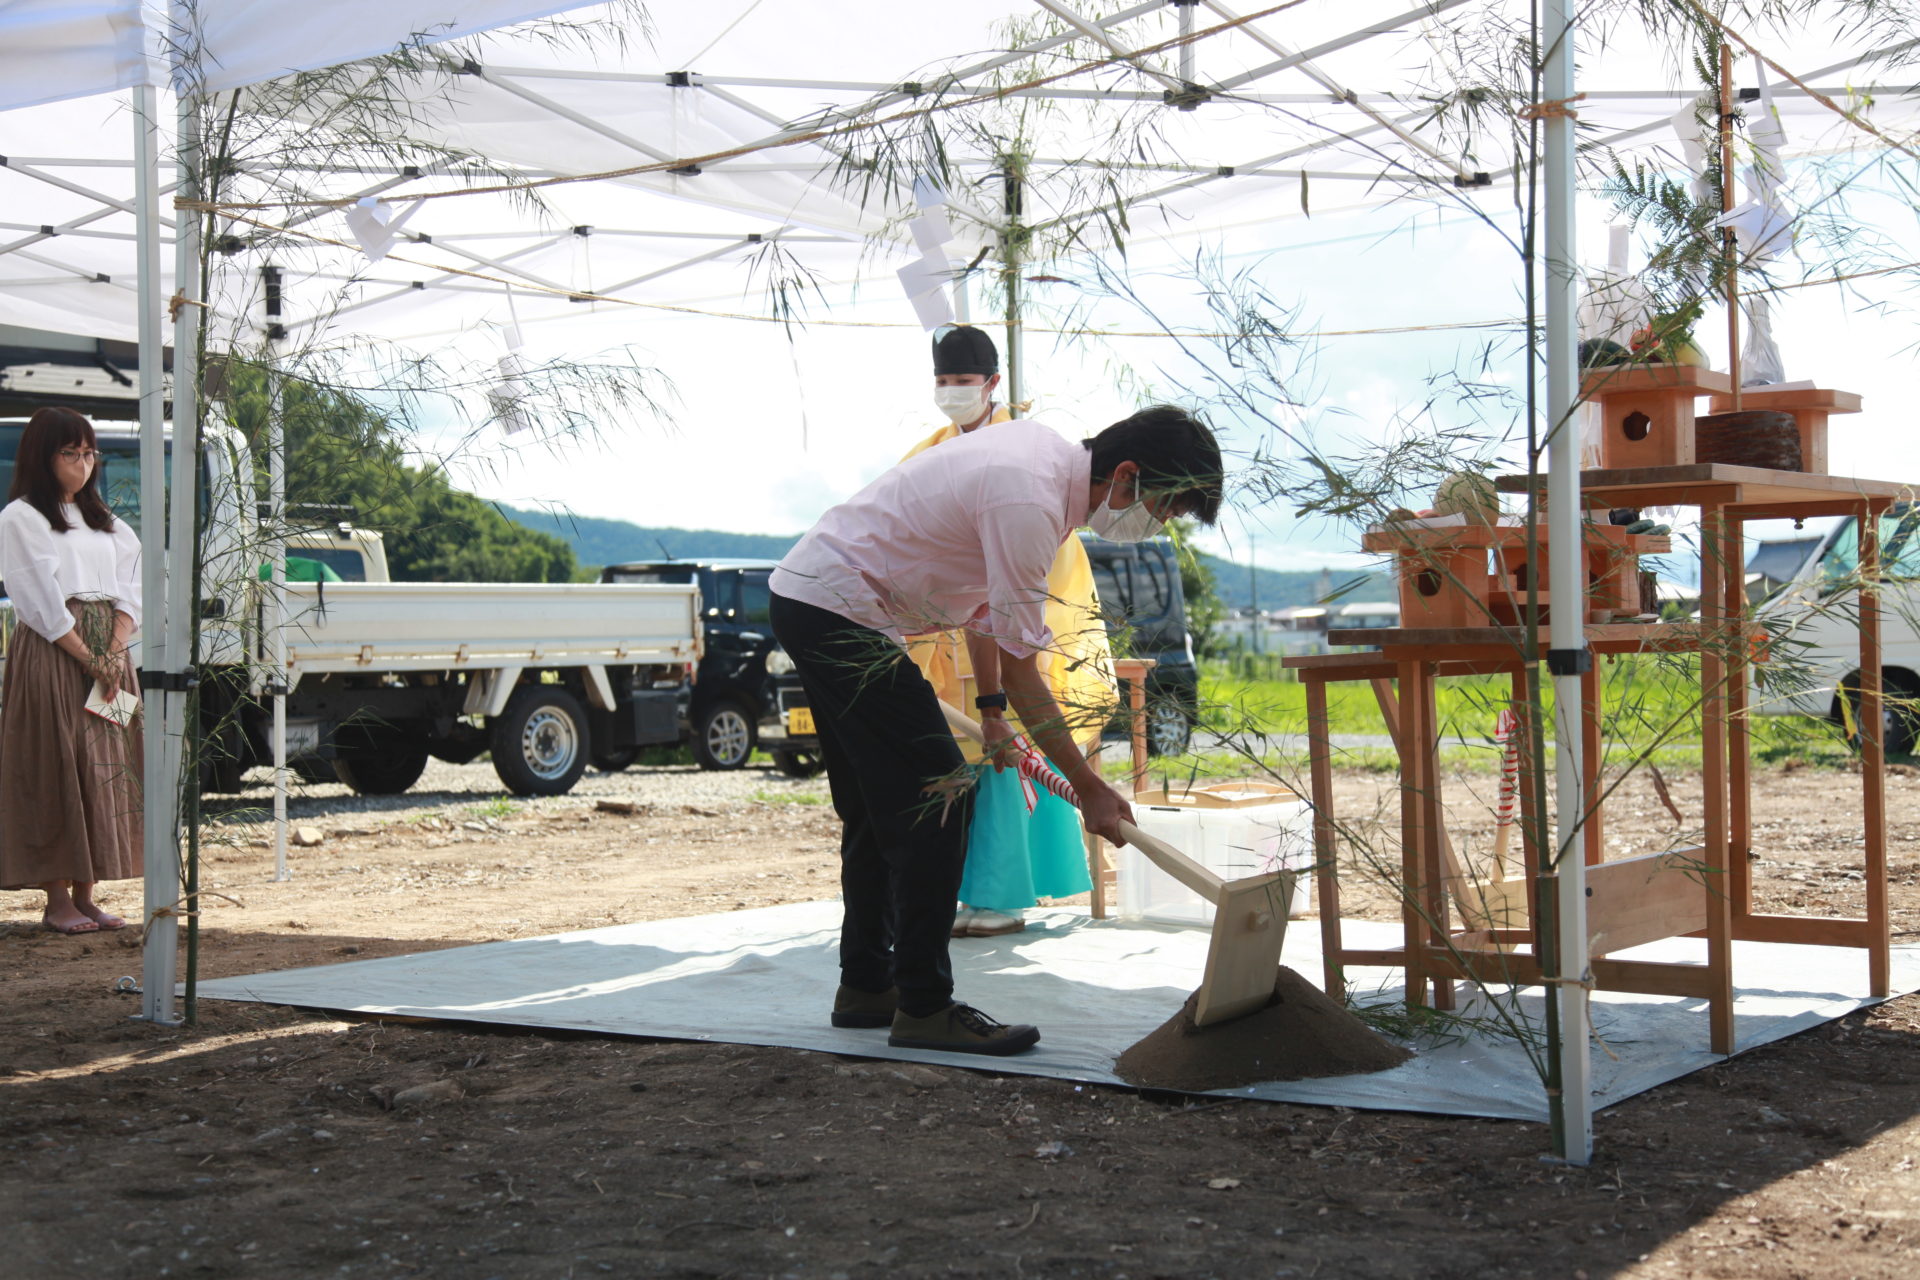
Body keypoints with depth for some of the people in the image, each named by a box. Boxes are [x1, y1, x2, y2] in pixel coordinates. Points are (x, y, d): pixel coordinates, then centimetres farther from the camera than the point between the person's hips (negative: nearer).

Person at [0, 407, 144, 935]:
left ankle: (86, 894, 9)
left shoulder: (104, 521, 18)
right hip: (52, 655, -6)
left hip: (108, 654, 6)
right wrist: (88, 659, -13)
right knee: (54, 770, -5)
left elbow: (128, 591, 8)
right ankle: (57, 900, -1)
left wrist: (114, 653, -8)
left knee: (102, 769, 4)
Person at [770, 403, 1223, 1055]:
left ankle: (866, 987, 26)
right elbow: (1021, 670, -19)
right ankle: (923, 1007, -5)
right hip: (838, 613, -11)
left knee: (876, 806, 16)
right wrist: (1090, 788, -12)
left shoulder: (1045, 449, 5)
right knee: (936, 798, -11)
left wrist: (990, 708, 19)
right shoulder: (1030, 502, -24)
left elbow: (979, 580, 18)